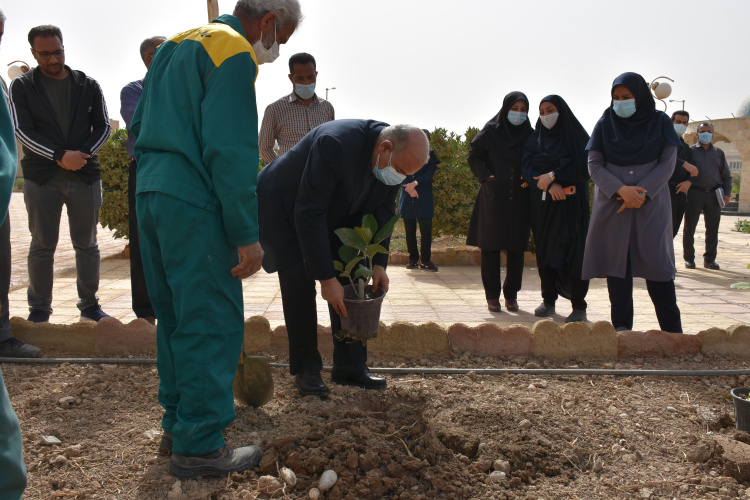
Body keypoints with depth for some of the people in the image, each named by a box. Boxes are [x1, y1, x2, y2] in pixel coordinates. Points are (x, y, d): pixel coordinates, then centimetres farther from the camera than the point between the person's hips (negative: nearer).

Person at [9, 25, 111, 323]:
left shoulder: (88, 86, 10)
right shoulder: (22, 86, 5)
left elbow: (103, 126, 8)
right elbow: (22, 130, -3)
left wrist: (83, 153, -10)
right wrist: (60, 156, -15)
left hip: (85, 175, 2)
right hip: (41, 177, -1)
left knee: (87, 244, 6)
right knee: (42, 245, 2)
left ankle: (89, 305, 16)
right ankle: (39, 308, 12)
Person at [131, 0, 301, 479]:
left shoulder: (172, 47, 20)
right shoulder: (234, 52, -9)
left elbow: (140, 128, 22)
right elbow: (232, 151, -19)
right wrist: (248, 235, -17)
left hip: (150, 196, 10)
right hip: (195, 207, -9)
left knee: (174, 317, 17)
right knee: (212, 323, -2)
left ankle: (178, 421, 28)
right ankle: (200, 445, 4)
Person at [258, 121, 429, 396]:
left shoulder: (396, 157, -16)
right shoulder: (336, 144, -39)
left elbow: (383, 210, -2)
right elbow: (308, 214, -36)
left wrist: (378, 263, -10)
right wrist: (326, 277, -34)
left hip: (333, 214, 7)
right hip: (283, 207, -6)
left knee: (347, 283, -2)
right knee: (299, 285, -15)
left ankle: (349, 366, 8)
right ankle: (306, 369, -1)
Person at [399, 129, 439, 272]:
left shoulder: (430, 155, 11)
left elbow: (430, 174, -2)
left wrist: (415, 183, -14)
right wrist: (409, 189, -8)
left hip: (424, 199, -1)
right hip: (407, 197, 1)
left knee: (426, 229, -8)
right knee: (409, 230, 2)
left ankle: (425, 260, -2)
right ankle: (413, 259, 11)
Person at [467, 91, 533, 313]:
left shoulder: (530, 134, 9)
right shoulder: (491, 130, 1)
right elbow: (474, 156, 3)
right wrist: (487, 176, -10)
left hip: (519, 199, 3)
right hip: (494, 197, -2)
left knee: (516, 248, 3)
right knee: (491, 246, -3)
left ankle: (511, 295, 13)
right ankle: (492, 295, 5)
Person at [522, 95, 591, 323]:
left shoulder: (576, 136, 1)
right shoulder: (534, 140, 11)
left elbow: (583, 167, -9)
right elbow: (527, 167, -2)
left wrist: (553, 175, -16)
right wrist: (550, 185, -16)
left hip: (570, 203, -4)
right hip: (543, 204, 4)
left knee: (572, 251, -8)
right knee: (545, 251, 5)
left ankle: (579, 306, -4)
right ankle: (548, 300, 15)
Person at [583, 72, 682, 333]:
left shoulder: (660, 122, 4)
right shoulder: (605, 123, 5)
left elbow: (667, 163, -1)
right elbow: (594, 164, 0)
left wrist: (642, 193, -13)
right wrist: (621, 190, -15)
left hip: (651, 203, -1)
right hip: (613, 204, 1)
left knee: (656, 261, -2)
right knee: (617, 262, -1)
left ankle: (672, 329, 6)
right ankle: (621, 326, 6)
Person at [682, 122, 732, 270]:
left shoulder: (719, 153, 17)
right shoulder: (690, 151, 8)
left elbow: (726, 176, 17)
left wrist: (727, 193, 5)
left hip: (714, 195, 3)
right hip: (695, 193, -3)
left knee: (712, 229, 3)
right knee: (689, 227, -1)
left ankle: (709, 259, 11)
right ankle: (689, 258, 9)